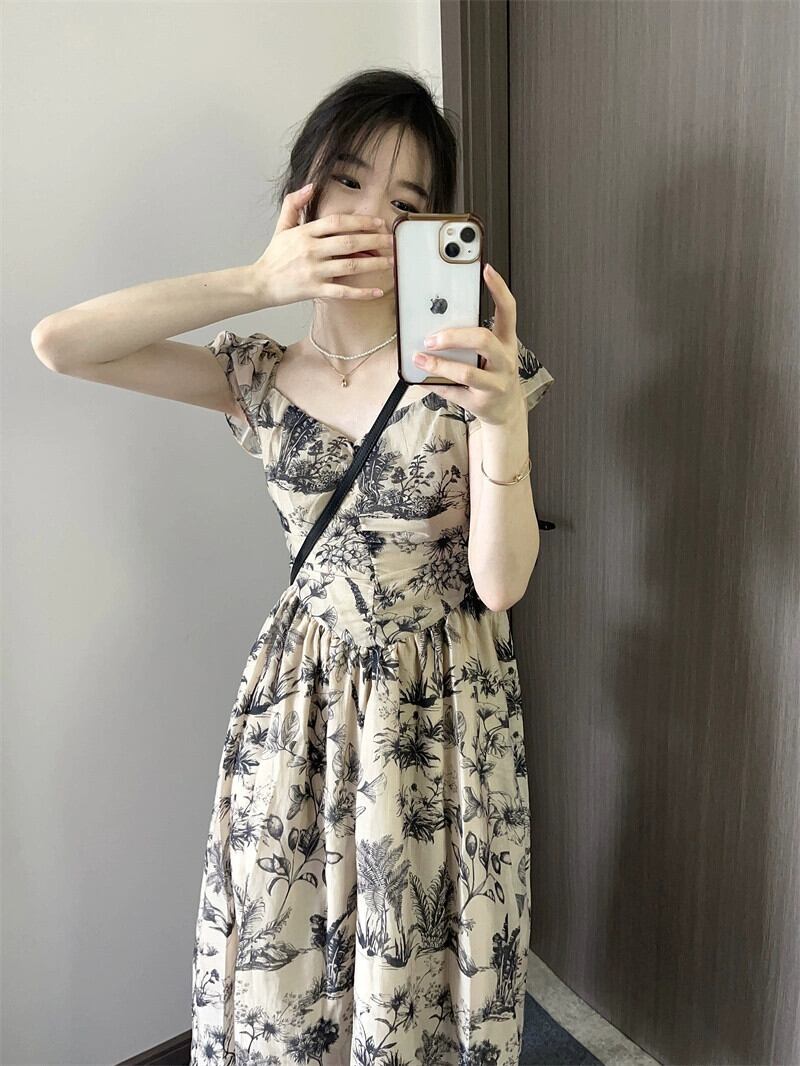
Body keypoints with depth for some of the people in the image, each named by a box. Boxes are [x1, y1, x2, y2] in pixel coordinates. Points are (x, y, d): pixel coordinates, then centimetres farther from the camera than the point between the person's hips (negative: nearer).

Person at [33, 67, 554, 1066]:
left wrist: (504, 416, -28)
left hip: (442, 708, -1)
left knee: (419, 980, 15)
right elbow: (58, 343, -11)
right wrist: (257, 282, -16)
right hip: (301, 703, 2)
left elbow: (500, 582, -13)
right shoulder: (260, 376, -1)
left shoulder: (469, 366, -8)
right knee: (288, 978, 17)